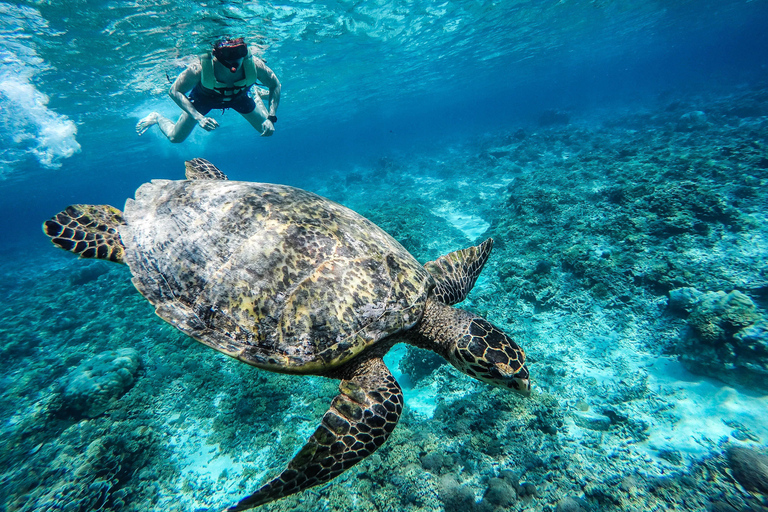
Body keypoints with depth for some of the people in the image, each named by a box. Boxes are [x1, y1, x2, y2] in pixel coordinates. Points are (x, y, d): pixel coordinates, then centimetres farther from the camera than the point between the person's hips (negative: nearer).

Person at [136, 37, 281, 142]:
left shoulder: (254, 64, -39)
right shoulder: (201, 68, -42)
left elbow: (275, 86, -21)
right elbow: (175, 91, -30)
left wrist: (271, 118, -33)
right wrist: (199, 118, -45)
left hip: (239, 97, 2)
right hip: (205, 97, -1)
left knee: (266, 130, 8)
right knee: (175, 138, 3)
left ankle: (257, 96, 33)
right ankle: (157, 118, 38)